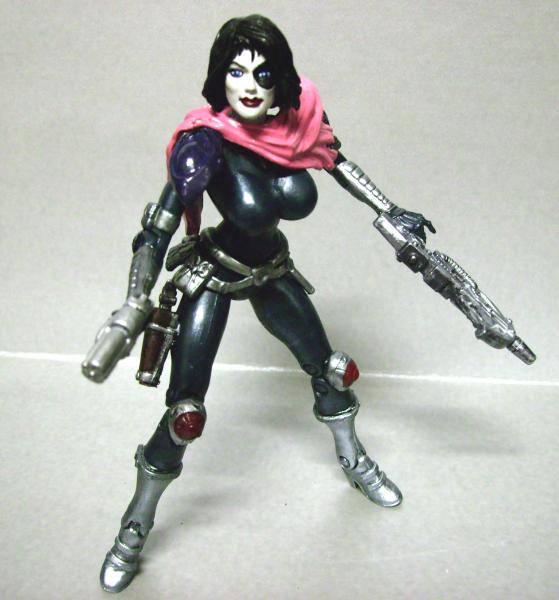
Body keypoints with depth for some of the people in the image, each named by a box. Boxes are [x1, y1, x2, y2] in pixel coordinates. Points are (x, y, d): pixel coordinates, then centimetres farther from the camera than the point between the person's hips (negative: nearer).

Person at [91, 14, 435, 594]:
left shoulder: (297, 120, -14)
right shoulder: (206, 142, -28)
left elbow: (338, 163, 4)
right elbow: (157, 228, -28)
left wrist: (390, 212, 5)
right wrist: (134, 309, -33)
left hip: (271, 273, 5)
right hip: (212, 278, -5)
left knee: (328, 368, 16)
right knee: (185, 411, -7)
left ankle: (354, 461, 46)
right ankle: (134, 531, 16)